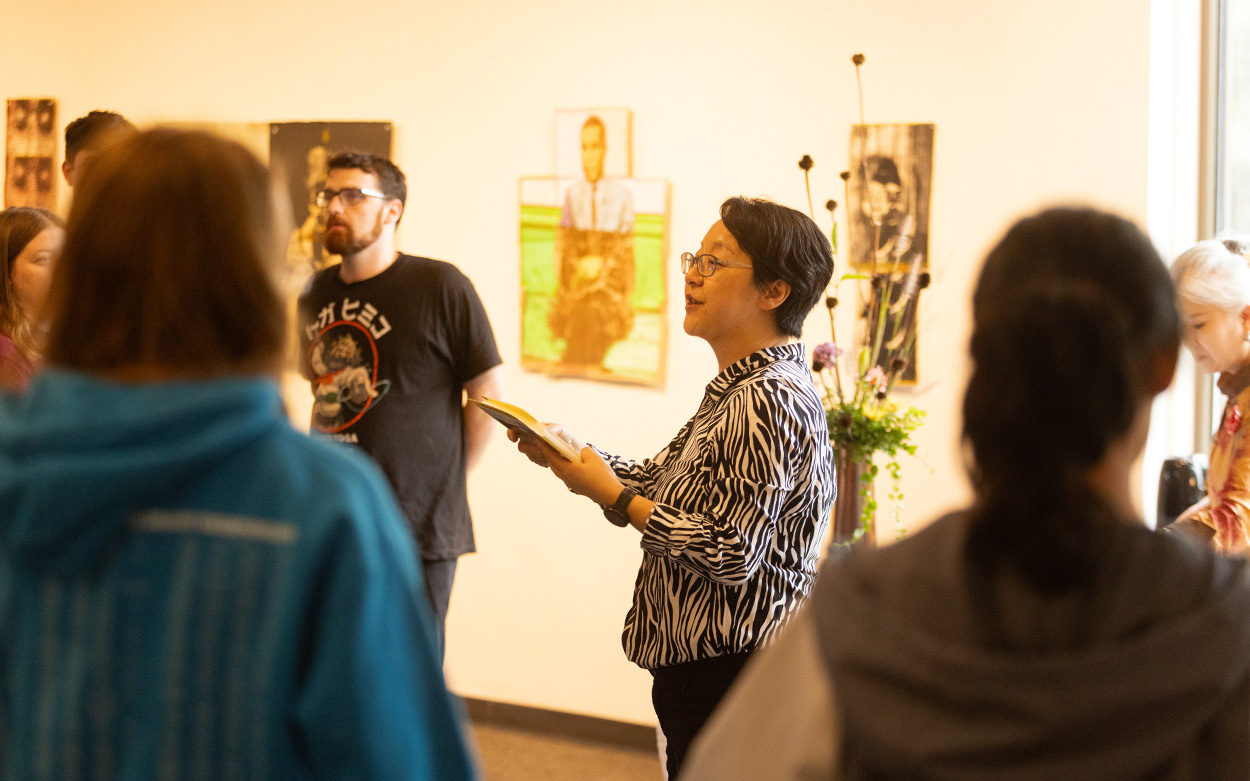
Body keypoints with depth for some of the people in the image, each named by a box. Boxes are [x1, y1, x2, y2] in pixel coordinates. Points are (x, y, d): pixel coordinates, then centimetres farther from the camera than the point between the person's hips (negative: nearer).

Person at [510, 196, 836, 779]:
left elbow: (731, 552, -25)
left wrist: (612, 497, -16)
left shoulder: (769, 399, -20)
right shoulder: (738, 390, 14)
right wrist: (569, 454, 3)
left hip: (732, 681, -10)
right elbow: (658, 482, 17)